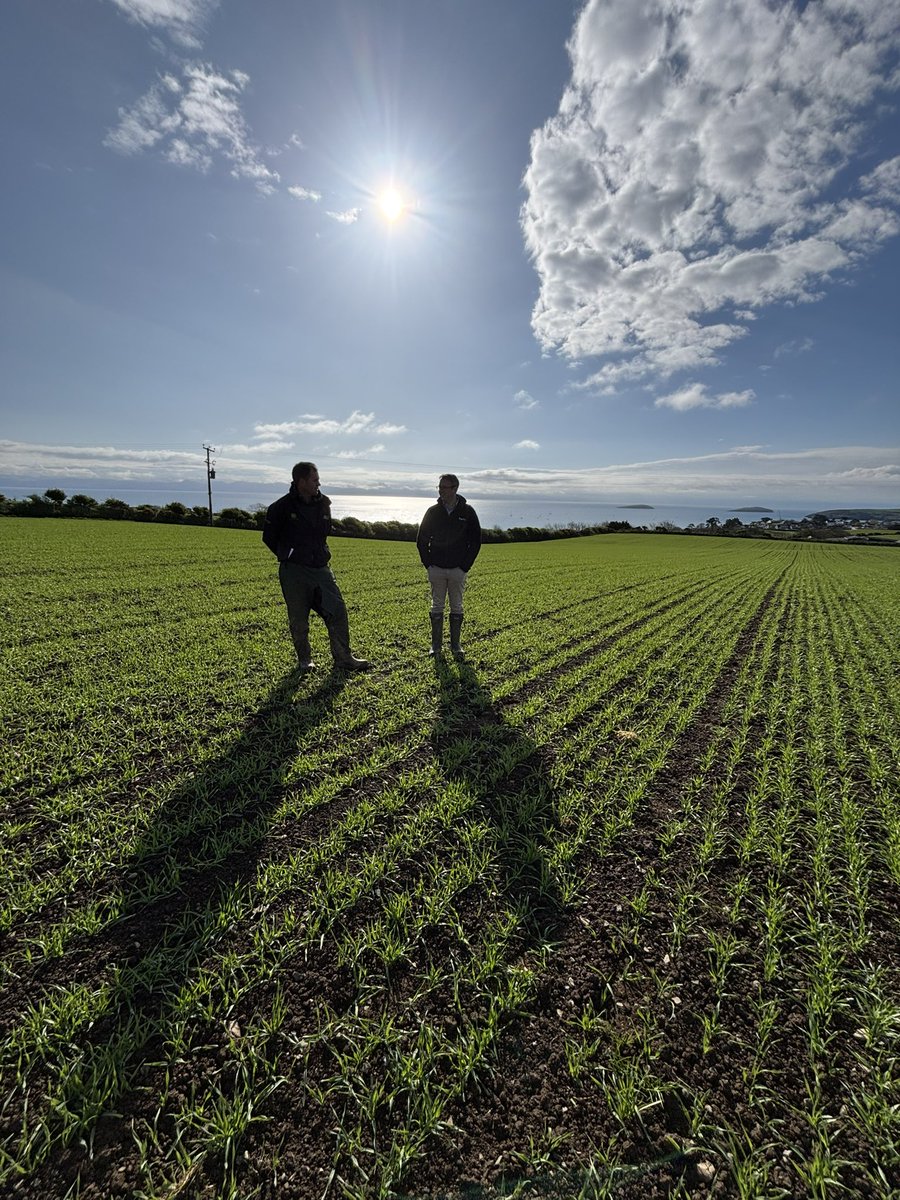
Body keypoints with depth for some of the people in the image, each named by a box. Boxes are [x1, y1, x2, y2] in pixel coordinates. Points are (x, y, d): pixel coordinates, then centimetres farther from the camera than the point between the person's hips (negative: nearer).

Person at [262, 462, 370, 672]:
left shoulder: (323, 504, 5)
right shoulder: (281, 507, -9)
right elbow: (269, 536, 4)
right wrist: (287, 556, 11)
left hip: (321, 568, 4)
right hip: (293, 572, -4)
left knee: (338, 611, -1)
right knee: (298, 619, 5)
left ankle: (344, 658, 8)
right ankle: (304, 659, 23)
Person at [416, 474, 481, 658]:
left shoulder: (467, 511, -2)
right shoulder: (433, 511, 2)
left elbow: (476, 541, 1)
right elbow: (421, 540, 8)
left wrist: (465, 566, -5)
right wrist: (428, 564, 0)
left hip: (458, 570, -1)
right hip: (436, 569, 1)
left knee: (456, 607, 5)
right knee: (437, 606, 5)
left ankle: (455, 645, 14)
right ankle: (436, 645, 14)